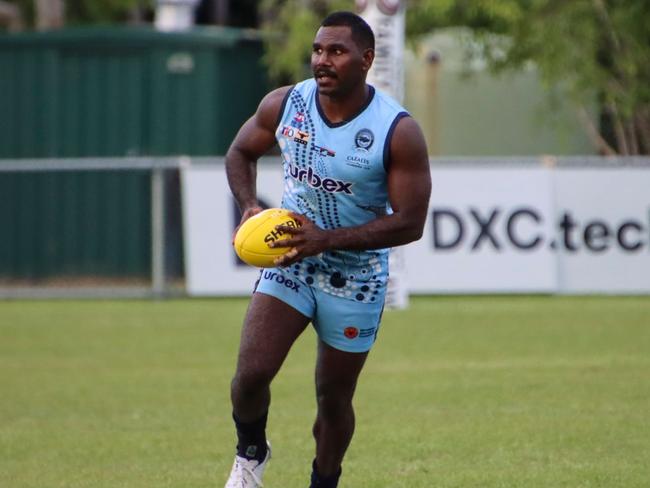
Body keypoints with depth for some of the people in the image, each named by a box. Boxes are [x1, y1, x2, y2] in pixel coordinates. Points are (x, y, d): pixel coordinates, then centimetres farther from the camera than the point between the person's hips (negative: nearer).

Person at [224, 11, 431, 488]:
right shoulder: (284, 105, -9)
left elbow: (410, 222, -19)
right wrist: (249, 207, -10)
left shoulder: (398, 131, -19)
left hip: (356, 278, -2)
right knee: (251, 373, -15)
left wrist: (328, 239, -28)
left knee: (334, 396, 9)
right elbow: (241, 152, 11)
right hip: (289, 261, 2)